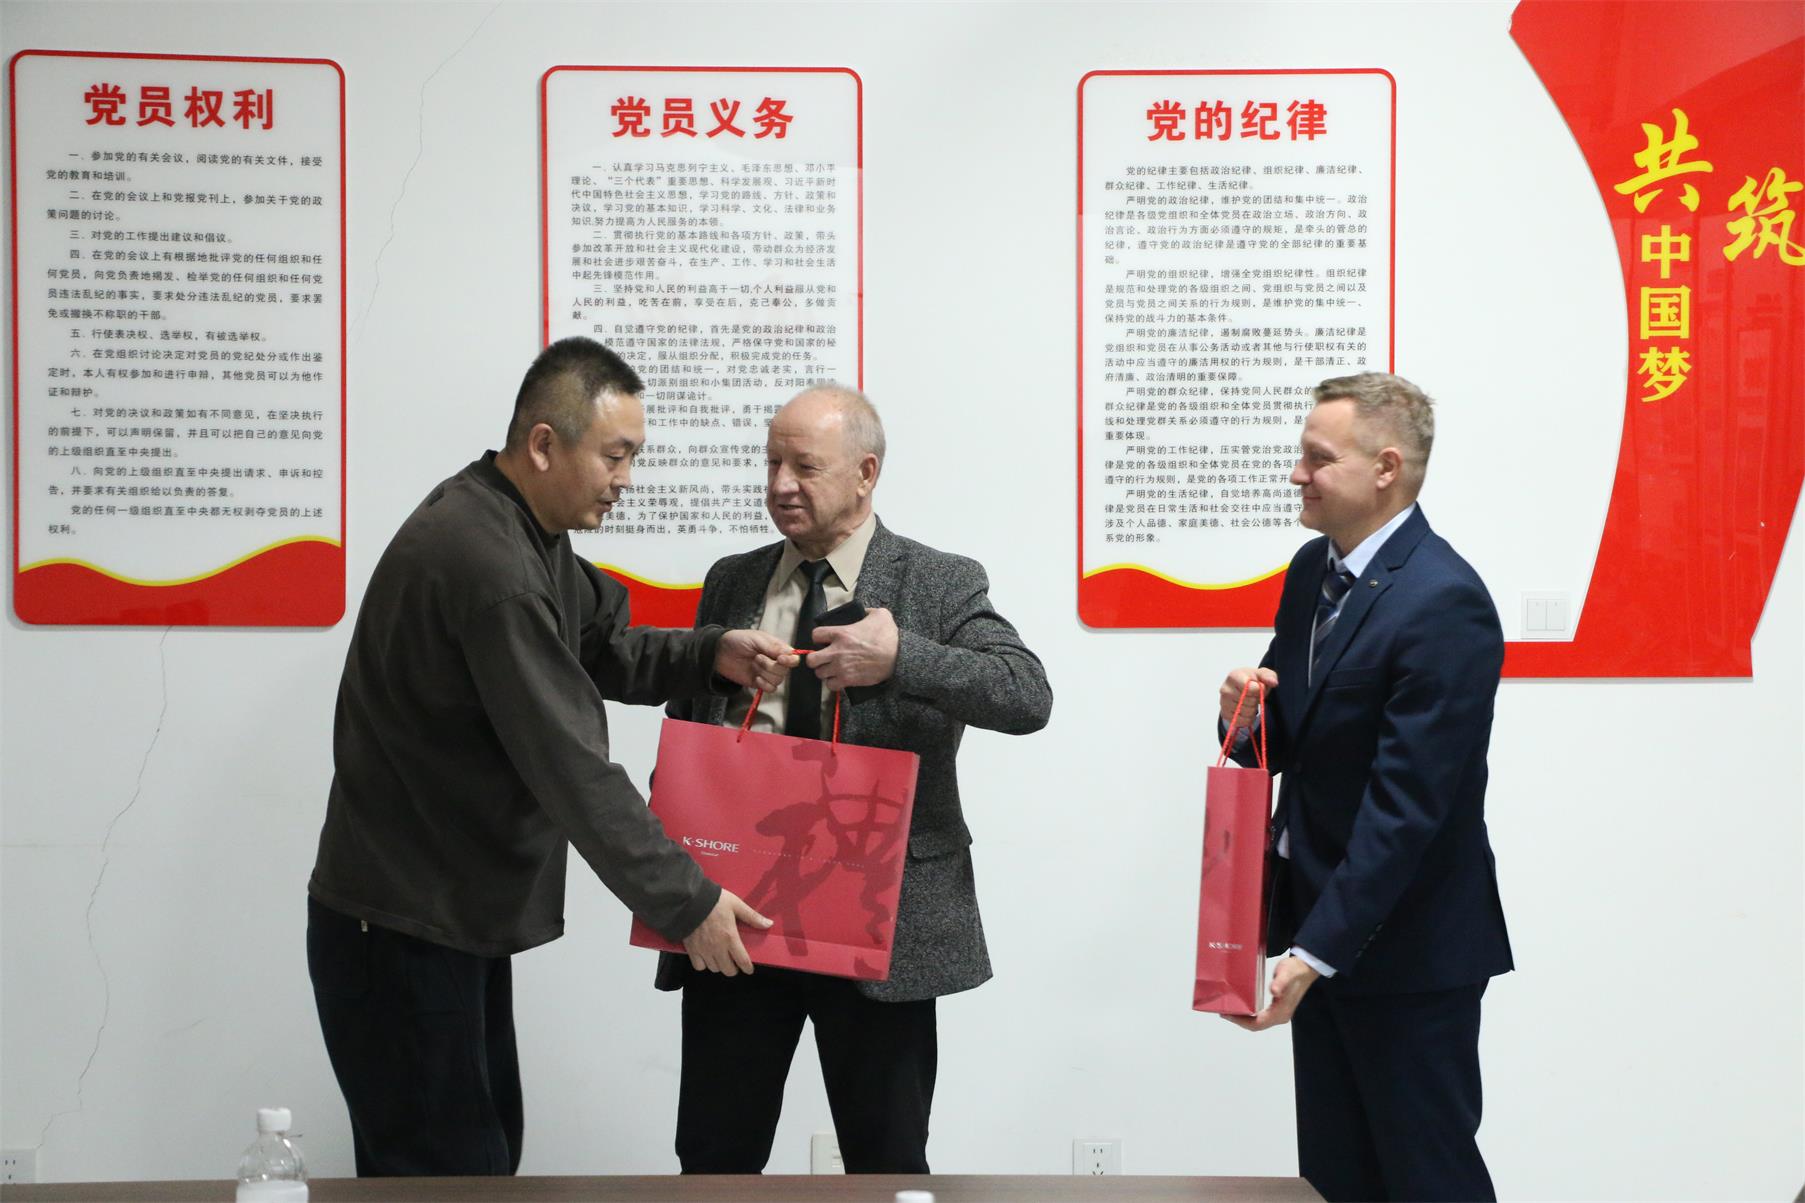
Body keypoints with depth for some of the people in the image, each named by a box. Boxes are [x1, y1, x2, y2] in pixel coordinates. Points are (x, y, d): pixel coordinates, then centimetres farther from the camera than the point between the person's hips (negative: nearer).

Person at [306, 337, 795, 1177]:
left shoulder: (528, 531, 6)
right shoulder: (484, 558, -27)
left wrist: (711, 655, -4)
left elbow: (602, 648, 15)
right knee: (446, 1169, -3)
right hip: (401, 927, -10)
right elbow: (572, 767, -27)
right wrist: (685, 904, -21)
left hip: (457, 911, 10)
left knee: (487, 1152, 17)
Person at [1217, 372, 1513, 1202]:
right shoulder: (1312, 571, 7)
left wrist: (1312, 954, -23)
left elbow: (1405, 807, -23)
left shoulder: (1444, 604, -20)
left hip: (1407, 950, -8)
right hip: (1320, 925, 8)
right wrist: (1247, 718, -10)